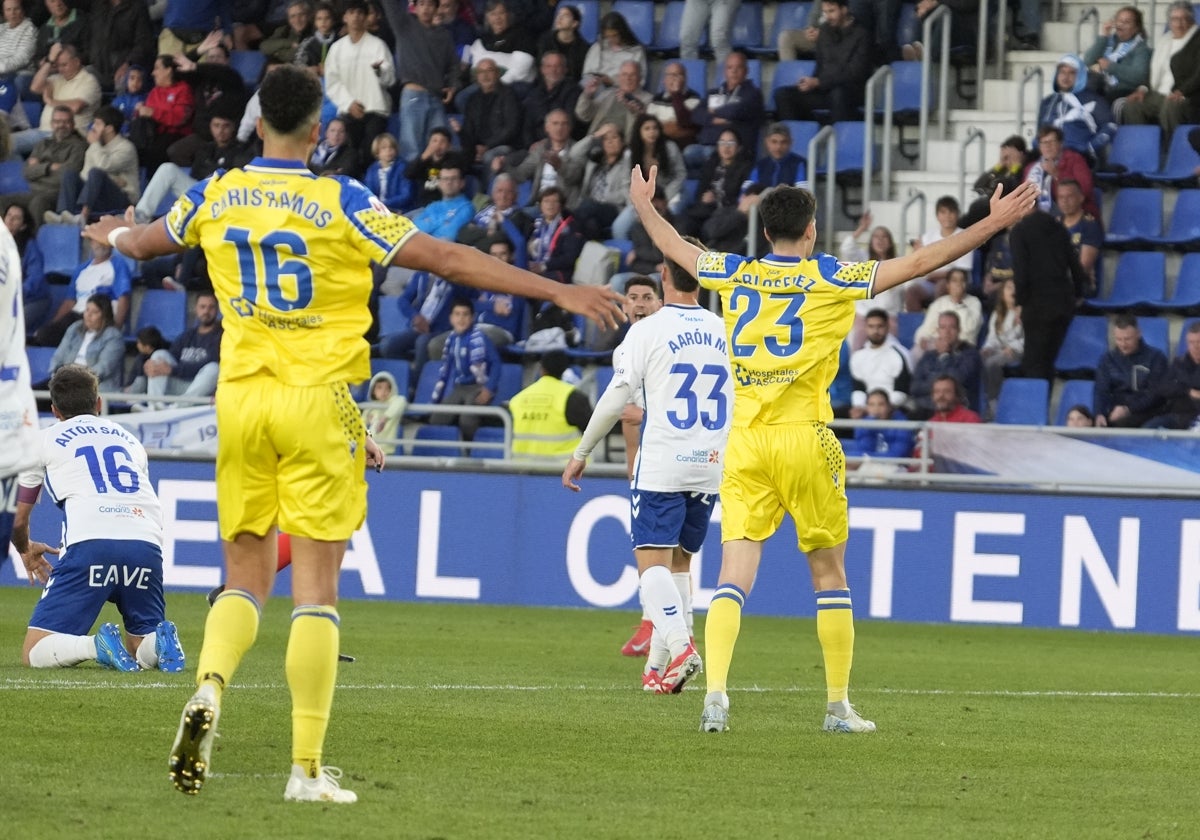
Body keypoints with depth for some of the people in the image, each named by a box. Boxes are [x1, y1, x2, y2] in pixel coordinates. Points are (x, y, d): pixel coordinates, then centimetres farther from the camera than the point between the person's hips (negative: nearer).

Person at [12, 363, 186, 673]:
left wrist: (26, 550, 50)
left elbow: (18, 521, 28)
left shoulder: (46, 439, 21)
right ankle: (161, 642, -14)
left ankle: (98, 646, -27)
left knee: (35, 653, 0)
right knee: (143, 649, 19)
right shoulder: (129, 439, 30)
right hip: (147, 547, 3)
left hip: (90, 544, -3)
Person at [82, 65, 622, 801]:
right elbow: (446, 259, -9)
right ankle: (308, 769, -4)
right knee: (316, 588, -1)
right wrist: (559, 291, -6)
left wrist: (115, 235, 50)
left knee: (246, 578, 13)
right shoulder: (341, 203, -7)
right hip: (316, 405, -3)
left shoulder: (215, 197, 4)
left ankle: (210, 686, -18)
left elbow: (144, 243, 25)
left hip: (242, 398, 3)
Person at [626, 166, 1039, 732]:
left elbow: (673, 247, 25)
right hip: (805, 438, -2)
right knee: (829, 574, 9)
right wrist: (994, 223, 2)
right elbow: (919, 263, -3)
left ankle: (715, 693, -18)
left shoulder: (735, 276, 6)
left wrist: (643, 205, 44)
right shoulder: (831, 280, -3)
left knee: (734, 574, -2)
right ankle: (838, 706, 11)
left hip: (745, 441, 3)